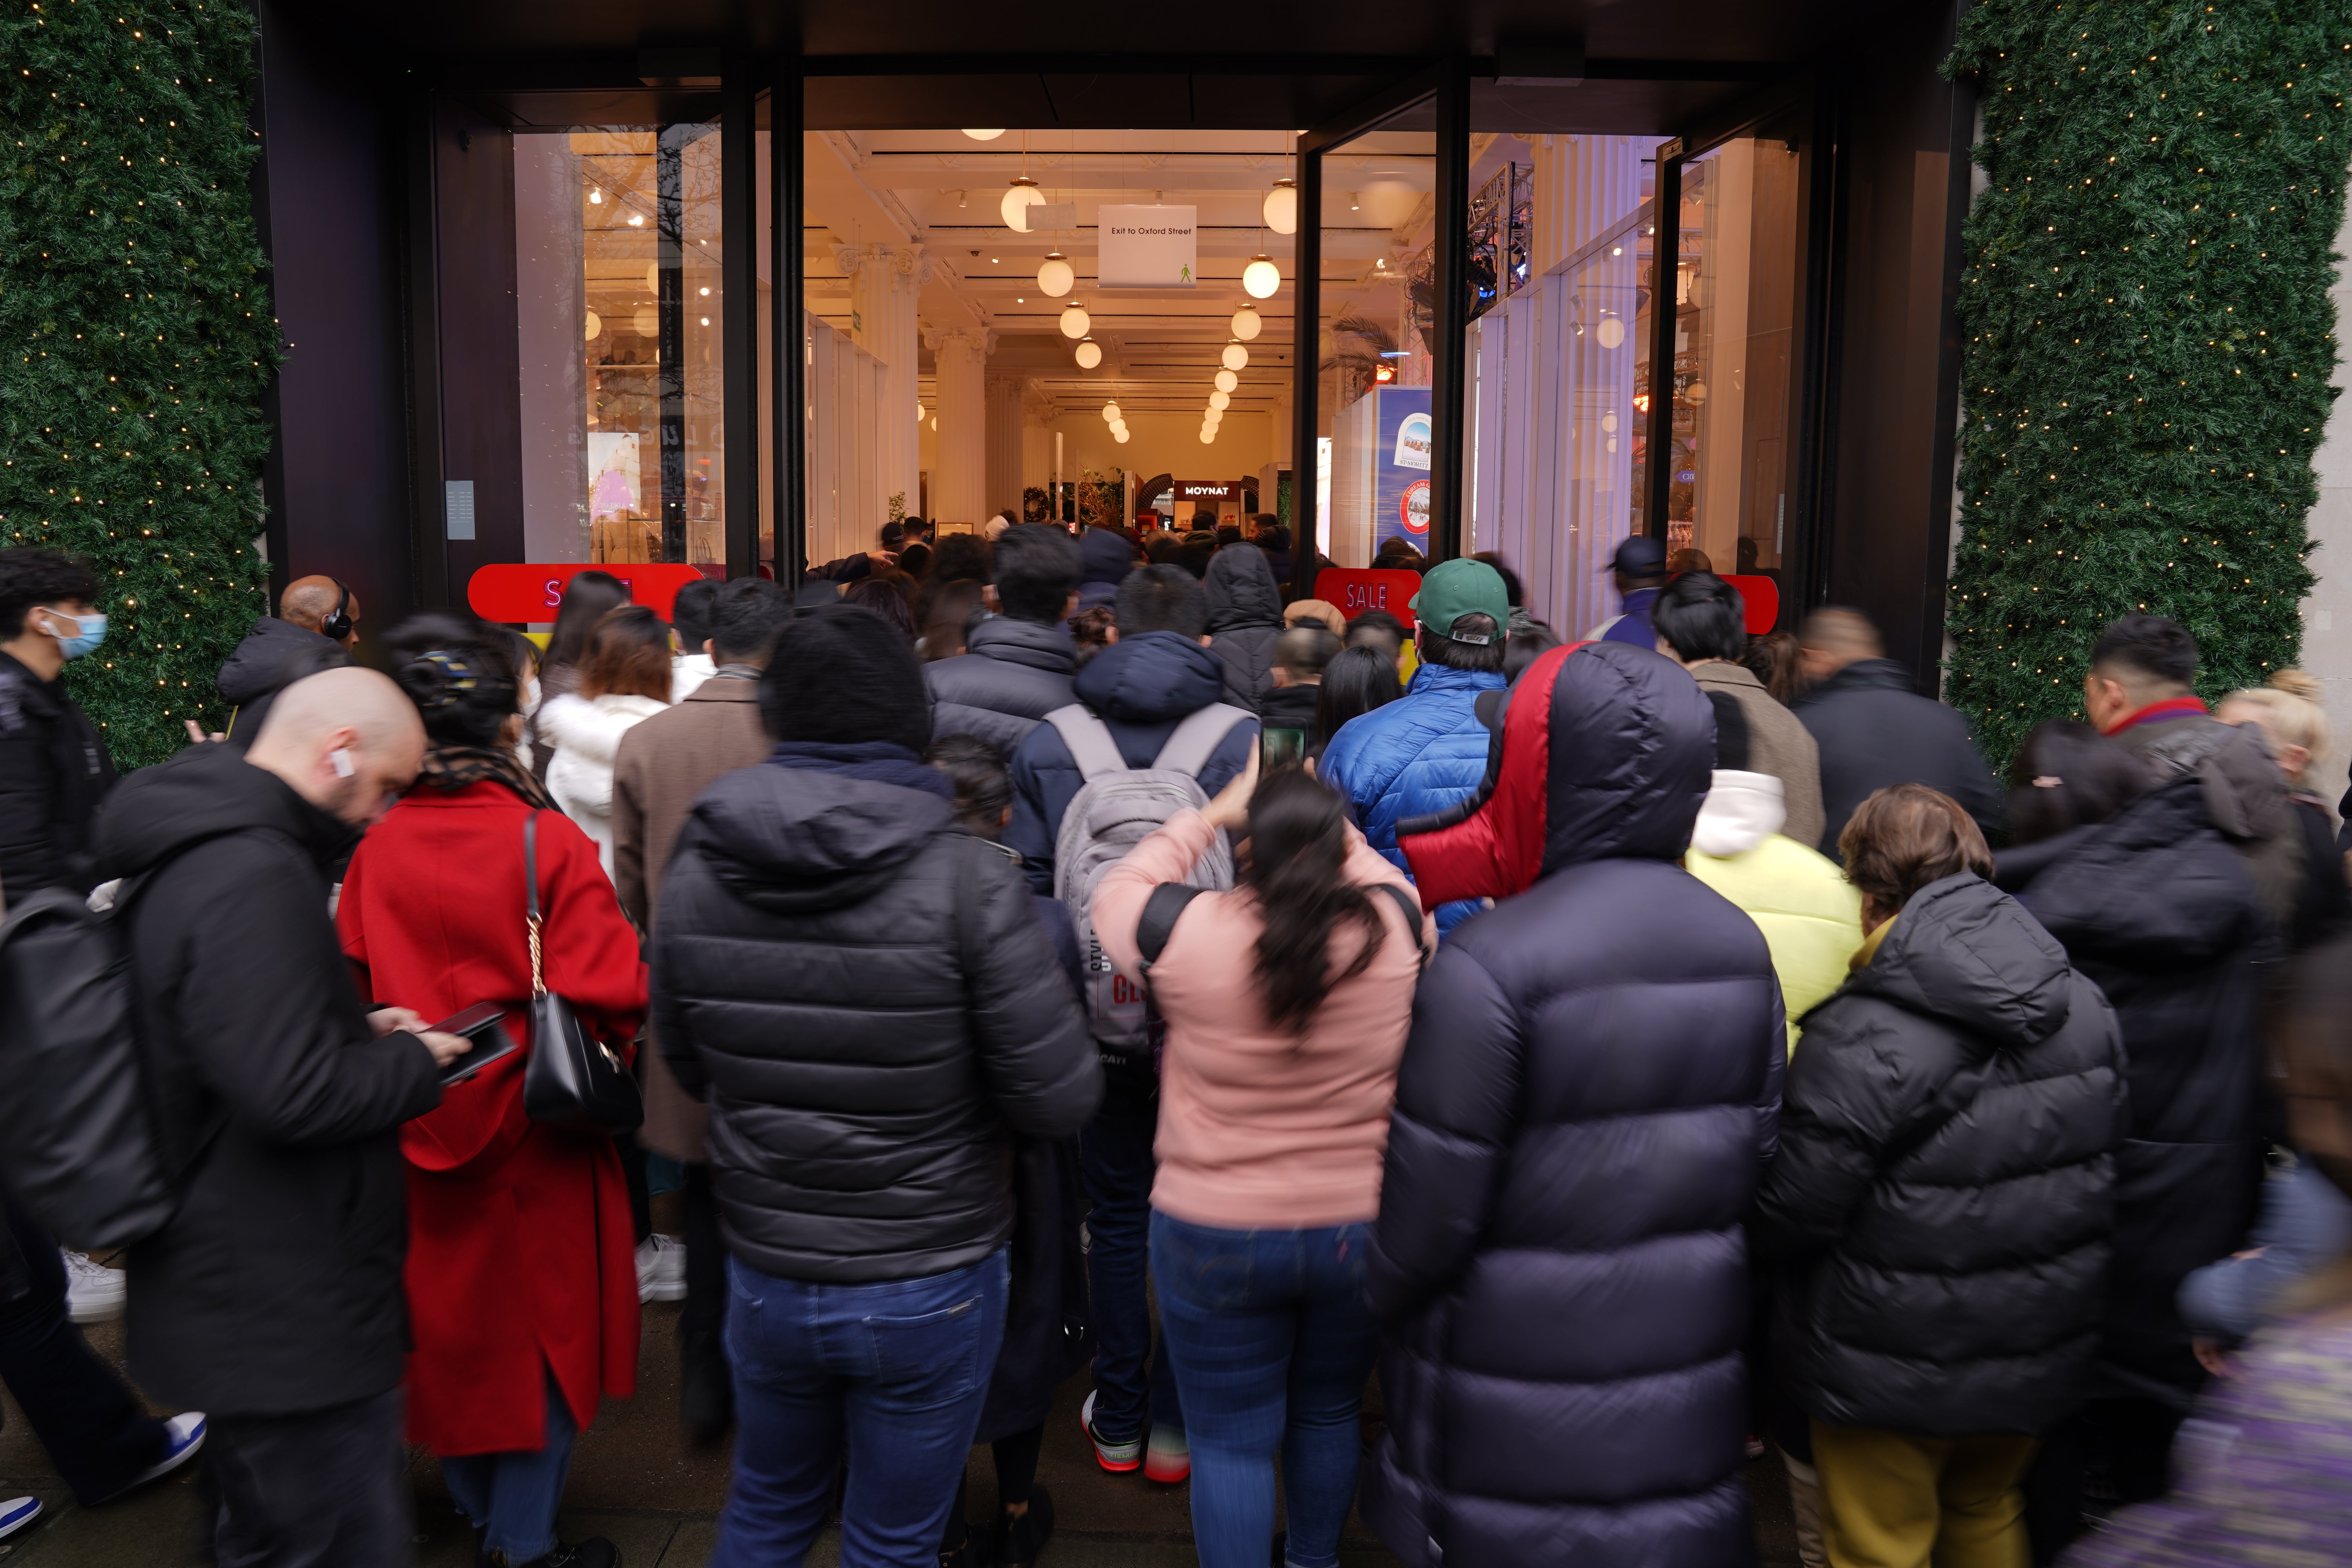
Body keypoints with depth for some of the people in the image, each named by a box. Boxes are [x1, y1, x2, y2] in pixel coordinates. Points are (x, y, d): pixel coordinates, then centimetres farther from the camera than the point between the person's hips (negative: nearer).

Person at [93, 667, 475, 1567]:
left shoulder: (196, 845, 8)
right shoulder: (254, 877, -25)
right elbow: (298, 1095, -29)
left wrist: (359, 1029, 8)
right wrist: (413, 1063, -12)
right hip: (289, 1315, -10)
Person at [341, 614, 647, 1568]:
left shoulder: (380, 848, -9)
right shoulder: (548, 842, -20)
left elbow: (353, 985, -3)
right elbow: (606, 994, -23)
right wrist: (608, 1060, -2)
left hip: (425, 1129, 4)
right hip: (535, 1131, -4)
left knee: (446, 1318, 22)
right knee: (544, 1323, 13)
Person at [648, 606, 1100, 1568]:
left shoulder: (696, 874, -10)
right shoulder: (968, 883, -21)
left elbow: (686, 1065, 4)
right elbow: (1062, 1101, -18)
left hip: (766, 1278, 3)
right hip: (931, 1287, -3)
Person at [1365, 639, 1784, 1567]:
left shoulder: (1488, 968, -24)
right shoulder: (1740, 945, -3)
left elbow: (1431, 1201, -16)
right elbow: (1759, 1149, 7)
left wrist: (1377, 1290, 3)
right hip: (1690, 1353, 6)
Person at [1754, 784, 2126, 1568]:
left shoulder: (1861, 1042, -28)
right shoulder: (2084, 1005, -4)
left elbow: (1782, 1217, -22)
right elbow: (2103, 1160, 8)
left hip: (1892, 1375, -6)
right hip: (2042, 1356, 7)